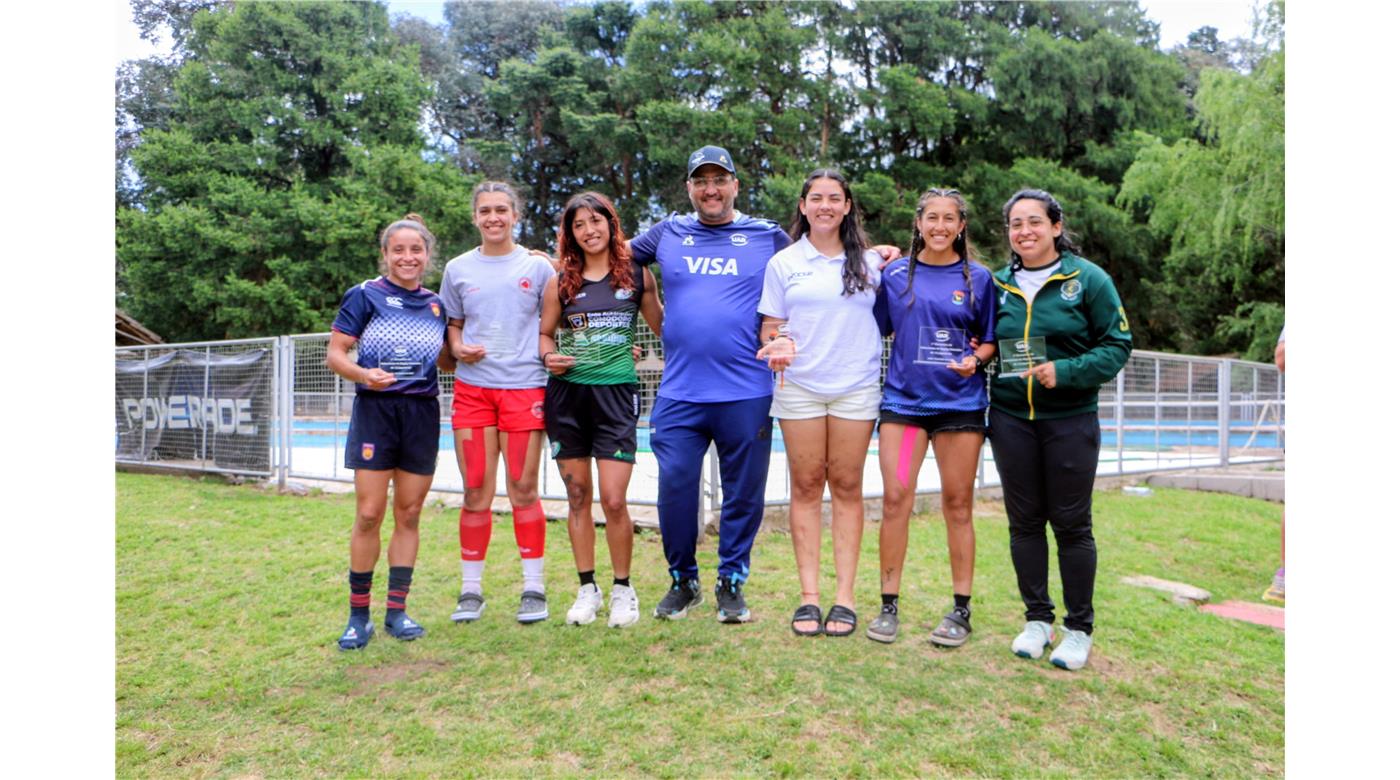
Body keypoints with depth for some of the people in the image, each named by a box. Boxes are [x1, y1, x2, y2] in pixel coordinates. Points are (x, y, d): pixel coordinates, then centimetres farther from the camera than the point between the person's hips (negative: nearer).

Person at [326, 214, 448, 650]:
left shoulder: (436, 304, 10)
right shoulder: (365, 296, -2)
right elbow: (335, 355, -5)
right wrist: (363, 374, -23)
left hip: (422, 415, 4)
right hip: (375, 411, -4)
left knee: (409, 514, 7)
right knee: (369, 514, -4)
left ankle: (396, 610, 17)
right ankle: (358, 614, 9)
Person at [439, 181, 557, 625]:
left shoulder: (537, 267, 5)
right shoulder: (458, 269, 10)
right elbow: (451, 325, 17)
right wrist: (459, 349, -2)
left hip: (525, 387, -2)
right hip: (472, 388, 2)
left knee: (524, 490, 1)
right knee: (476, 493, 4)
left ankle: (534, 588, 12)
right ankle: (470, 590, 15)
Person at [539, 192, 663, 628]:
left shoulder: (636, 274, 5)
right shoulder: (560, 281, 7)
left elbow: (661, 326, 13)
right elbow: (543, 332, 14)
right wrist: (549, 356, -6)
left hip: (616, 394, -2)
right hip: (566, 394, 2)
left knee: (614, 499, -8)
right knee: (578, 496, 7)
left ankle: (623, 588, 13)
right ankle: (587, 588, 22)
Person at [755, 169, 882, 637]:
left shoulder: (869, 262, 10)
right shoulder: (783, 262, 8)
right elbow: (770, 327, 7)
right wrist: (779, 344, -12)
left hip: (856, 388, 0)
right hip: (799, 387, 0)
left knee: (847, 486, 3)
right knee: (806, 486, 2)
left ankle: (845, 595, 9)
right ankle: (809, 595, 8)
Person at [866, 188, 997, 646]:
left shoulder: (978, 278, 5)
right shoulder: (894, 274, 7)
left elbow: (991, 340, 8)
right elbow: (876, 331, 12)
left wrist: (976, 359, -11)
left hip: (960, 402, 0)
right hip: (902, 399, 1)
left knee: (957, 504, 5)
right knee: (895, 499, -4)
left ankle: (961, 610, 15)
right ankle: (888, 605, 8)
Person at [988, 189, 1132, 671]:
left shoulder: (1088, 279, -3)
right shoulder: (999, 284, 7)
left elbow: (1118, 345, -5)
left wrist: (1066, 372, -17)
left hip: (1070, 418, -3)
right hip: (1011, 417, 3)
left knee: (1072, 524, 3)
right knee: (1024, 520, 8)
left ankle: (1079, 628, 16)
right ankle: (1037, 619, 22)